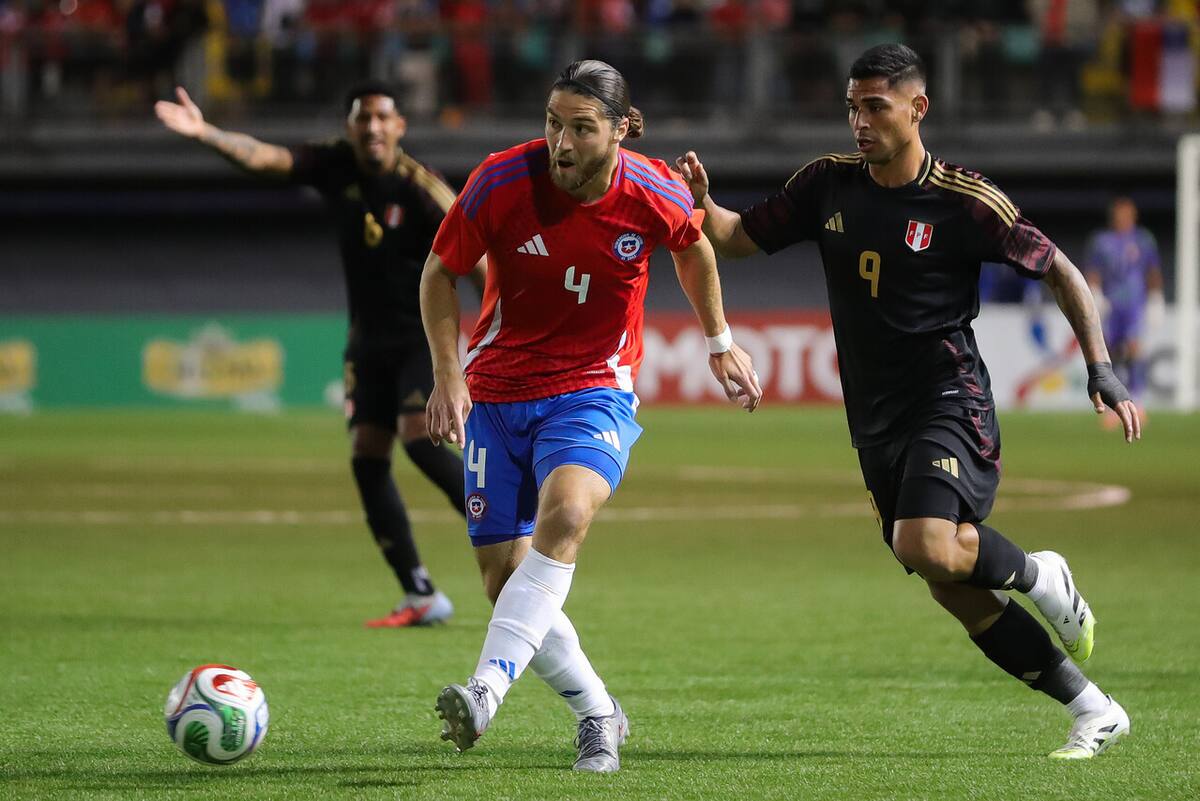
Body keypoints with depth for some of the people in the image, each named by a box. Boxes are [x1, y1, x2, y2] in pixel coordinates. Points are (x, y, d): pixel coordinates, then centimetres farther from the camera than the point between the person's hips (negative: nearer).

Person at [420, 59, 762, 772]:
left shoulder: (656, 196, -12)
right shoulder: (502, 183, -14)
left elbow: (694, 248, 14)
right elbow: (441, 272, 2)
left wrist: (720, 343, 19)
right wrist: (449, 376, -6)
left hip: (594, 391, -2)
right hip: (495, 393, 2)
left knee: (564, 513, -32)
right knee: (504, 576, -2)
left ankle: (488, 688, -41)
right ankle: (599, 714, 19)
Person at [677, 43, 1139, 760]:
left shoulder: (965, 203, -10)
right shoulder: (829, 183, 4)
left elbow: (1060, 271, -1)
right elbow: (738, 237, 10)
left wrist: (1101, 370, -10)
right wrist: (698, 202, -11)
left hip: (950, 400, -6)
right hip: (877, 420, 6)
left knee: (929, 549, -30)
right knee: (956, 592, 5)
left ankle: (1040, 577, 2)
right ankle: (1094, 711, 16)